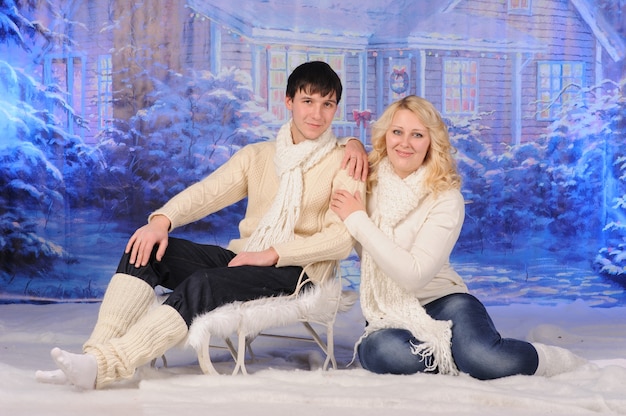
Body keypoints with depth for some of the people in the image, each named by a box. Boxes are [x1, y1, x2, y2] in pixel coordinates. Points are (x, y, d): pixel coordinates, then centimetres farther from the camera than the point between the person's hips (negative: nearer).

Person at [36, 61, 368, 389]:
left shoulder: (343, 162, 1)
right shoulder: (257, 155, 17)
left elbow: (344, 237, -12)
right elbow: (207, 191, 4)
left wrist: (272, 254, -20)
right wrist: (162, 219, -16)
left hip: (296, 273, -6)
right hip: (243, 258, 6)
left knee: (202, 284, -33)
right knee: (147, 248, -15)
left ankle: (104, 366, -44)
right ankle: (95, 354, -32)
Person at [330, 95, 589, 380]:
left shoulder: (445, 198, -10)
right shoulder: (367, 182, 0)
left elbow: (413, 274, -21)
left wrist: (357, 220, -18)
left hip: (442, 302, -2)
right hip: (388, 315, 2)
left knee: (483, 358, -34)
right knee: (383, 351, -36)